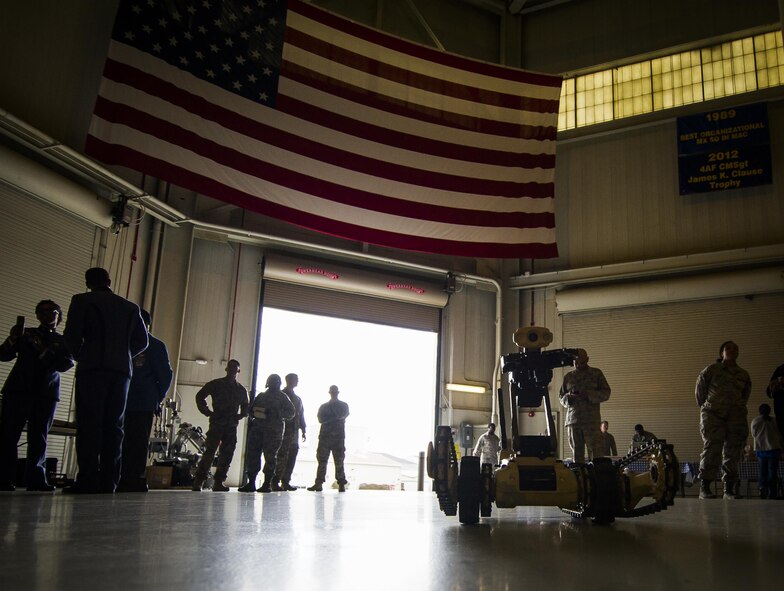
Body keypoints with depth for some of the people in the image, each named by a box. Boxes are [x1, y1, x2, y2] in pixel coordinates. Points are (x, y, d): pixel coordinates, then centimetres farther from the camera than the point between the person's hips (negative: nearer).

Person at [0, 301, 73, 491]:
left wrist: (43, 351, -12)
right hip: (18, 390, 0)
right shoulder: (26, 334, 17)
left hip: (47, 392, 0)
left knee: (39, 436, -2)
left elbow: (67, 364, -2)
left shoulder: (63, 342, 15)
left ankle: (36, 478, -1)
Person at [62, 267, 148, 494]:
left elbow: (71, 335, -2)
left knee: (89, 424, -5)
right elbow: (142, 342, 12)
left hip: (92, 367, -3)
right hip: (122, 370, 3)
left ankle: (88, 481, -11)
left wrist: (80, 356, 15)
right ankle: (108, 482, 1)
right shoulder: (130, 307, 16)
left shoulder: (82, 301, 5)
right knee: (113, 426, 4)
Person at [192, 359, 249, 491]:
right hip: (217, 424, -4)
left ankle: (218, 482, 7)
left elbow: (245, 406, 27)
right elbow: (200, 396, 7)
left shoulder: (241, 390, 15)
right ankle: (198, 482, -7)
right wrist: (208, 412, -2)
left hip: (232, 426, 4)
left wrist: (240, 416, 8)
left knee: (227, 455, 1)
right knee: (209, 452, -11)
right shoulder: (215, 384, 5)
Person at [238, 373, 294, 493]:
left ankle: (267, 484, -1)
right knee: (253, 454, -2)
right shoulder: (261, 396, 22)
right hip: (257, 428, 5)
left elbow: (290, 412, -1)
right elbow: (252, 410, 28)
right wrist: (254, 416, 5)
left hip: (273, 430, -5)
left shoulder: (282, 397, 8)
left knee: (270, 456, -6)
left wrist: (275, 413, -14)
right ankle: (251, 482, 1)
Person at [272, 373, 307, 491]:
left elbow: (301, 416, 23)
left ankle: (285, 482, 5)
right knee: (282, 457, -12)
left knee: (291, 457, 2)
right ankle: (275, 482, -10)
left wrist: (303, 431, 15)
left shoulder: (297, 399, 23)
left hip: (294, 432, 7)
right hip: (283, 431, -7)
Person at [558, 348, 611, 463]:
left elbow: (606, 393, 5)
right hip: (573, 419, 3)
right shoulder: (568, 376, 18)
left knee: (594, 451, -10)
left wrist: (589, 395, -11)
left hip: (591, 420, -3)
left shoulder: (596, 374, 11)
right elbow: (561, 396, 20)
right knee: (576, 453, 2)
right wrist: (568, 397, -4)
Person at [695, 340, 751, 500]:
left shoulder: (744, 375, 14)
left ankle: (729, 489, 6)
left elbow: (746, 393, 28)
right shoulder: (712, 370, 3)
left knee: (733, 452, 1)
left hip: (736, 416, 4)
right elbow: (700, 388, 10)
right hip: (713, 414, -4)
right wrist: (704, 405, 13)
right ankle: (704, 488, -14)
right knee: (712, 449, -14)